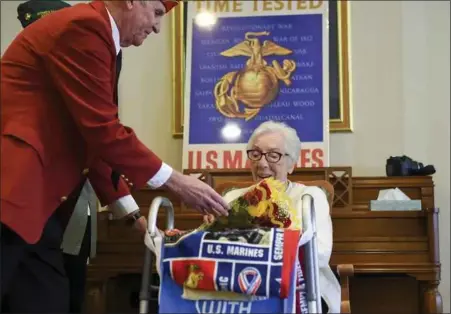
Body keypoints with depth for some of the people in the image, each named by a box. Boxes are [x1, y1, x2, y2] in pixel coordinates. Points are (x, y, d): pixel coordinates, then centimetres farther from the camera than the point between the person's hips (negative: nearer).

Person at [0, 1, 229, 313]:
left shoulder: (92, 31, 19)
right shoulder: (83, 26, -12)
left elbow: (95, 140, 19)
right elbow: (102, 131, -16)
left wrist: (132, 213, 18)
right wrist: (176, 181, -7)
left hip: (35, 199, 11)